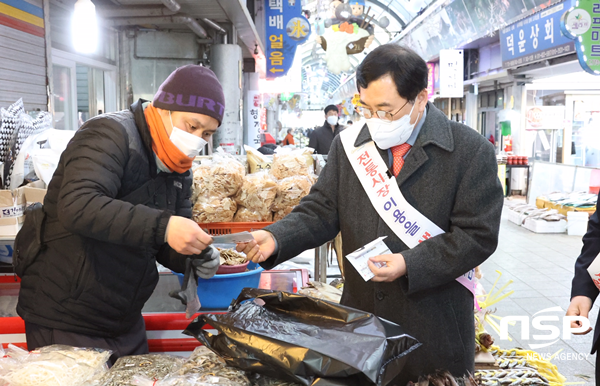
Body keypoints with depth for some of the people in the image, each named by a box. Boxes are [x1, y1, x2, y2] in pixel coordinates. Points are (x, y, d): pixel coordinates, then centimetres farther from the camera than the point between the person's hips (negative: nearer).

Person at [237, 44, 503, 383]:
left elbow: (477, 235, -11)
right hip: (359, 318, 3)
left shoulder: (472, 151, -9)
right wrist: (275, 239, -15)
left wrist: (410, 265, -20)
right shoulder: (349, 145, 3)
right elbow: (321, 212, 3)